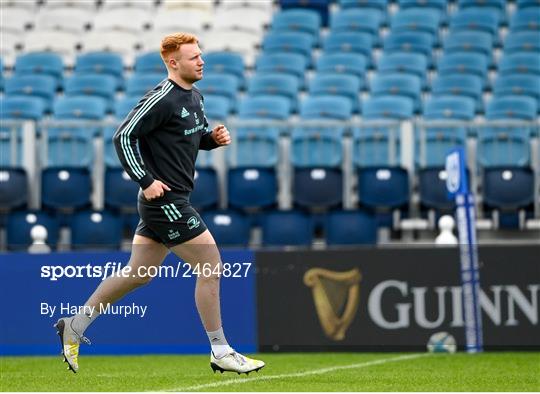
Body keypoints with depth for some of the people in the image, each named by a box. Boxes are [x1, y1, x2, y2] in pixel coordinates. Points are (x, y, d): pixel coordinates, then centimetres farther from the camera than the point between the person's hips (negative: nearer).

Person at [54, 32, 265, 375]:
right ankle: (221, 352, 3)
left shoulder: (195, 97, 12)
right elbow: (123, 137, -16)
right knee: (211, 266, -6)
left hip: (173, 201, 10)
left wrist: (215, 137, 4)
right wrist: (146, 181, -18)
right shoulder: (162, 100, -16)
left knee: (138, 274, 13)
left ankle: (75, 326, 20)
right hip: (164, 199, -10)